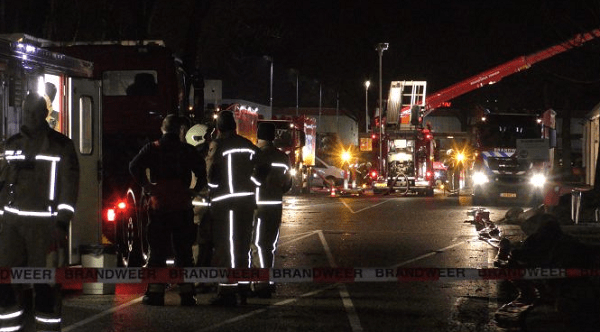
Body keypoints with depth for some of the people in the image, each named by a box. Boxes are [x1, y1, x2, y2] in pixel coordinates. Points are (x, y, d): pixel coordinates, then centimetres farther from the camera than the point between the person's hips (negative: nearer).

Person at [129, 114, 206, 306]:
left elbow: (135, 166, -12)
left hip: (158, 206, -1)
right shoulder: (188, 150, 5)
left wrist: (145, 185, -4)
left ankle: (155, 292, -1)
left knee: (157, 250, 4)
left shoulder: (152, 148, 2)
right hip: (182, 206, 1)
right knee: (183, 251, 6)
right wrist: (194, 191, 5)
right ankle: (187, 293, 3)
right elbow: (202, 173, -2)